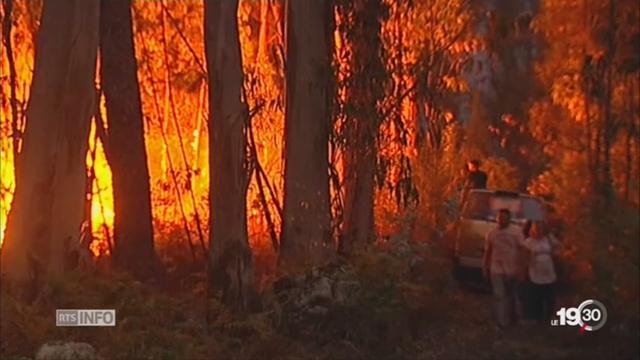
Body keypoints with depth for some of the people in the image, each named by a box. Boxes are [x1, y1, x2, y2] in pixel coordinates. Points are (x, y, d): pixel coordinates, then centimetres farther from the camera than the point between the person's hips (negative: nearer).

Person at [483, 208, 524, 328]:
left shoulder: (516, 233, -4)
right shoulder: (491, 233, 4)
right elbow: (488, 252, 10)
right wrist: (485, 267, 9)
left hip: (512, 269, -1)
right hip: (496, 270, 1)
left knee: (511, 295, 13)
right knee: (499, 296, -3)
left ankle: (511, 316, 33)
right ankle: (502, 322, -1)